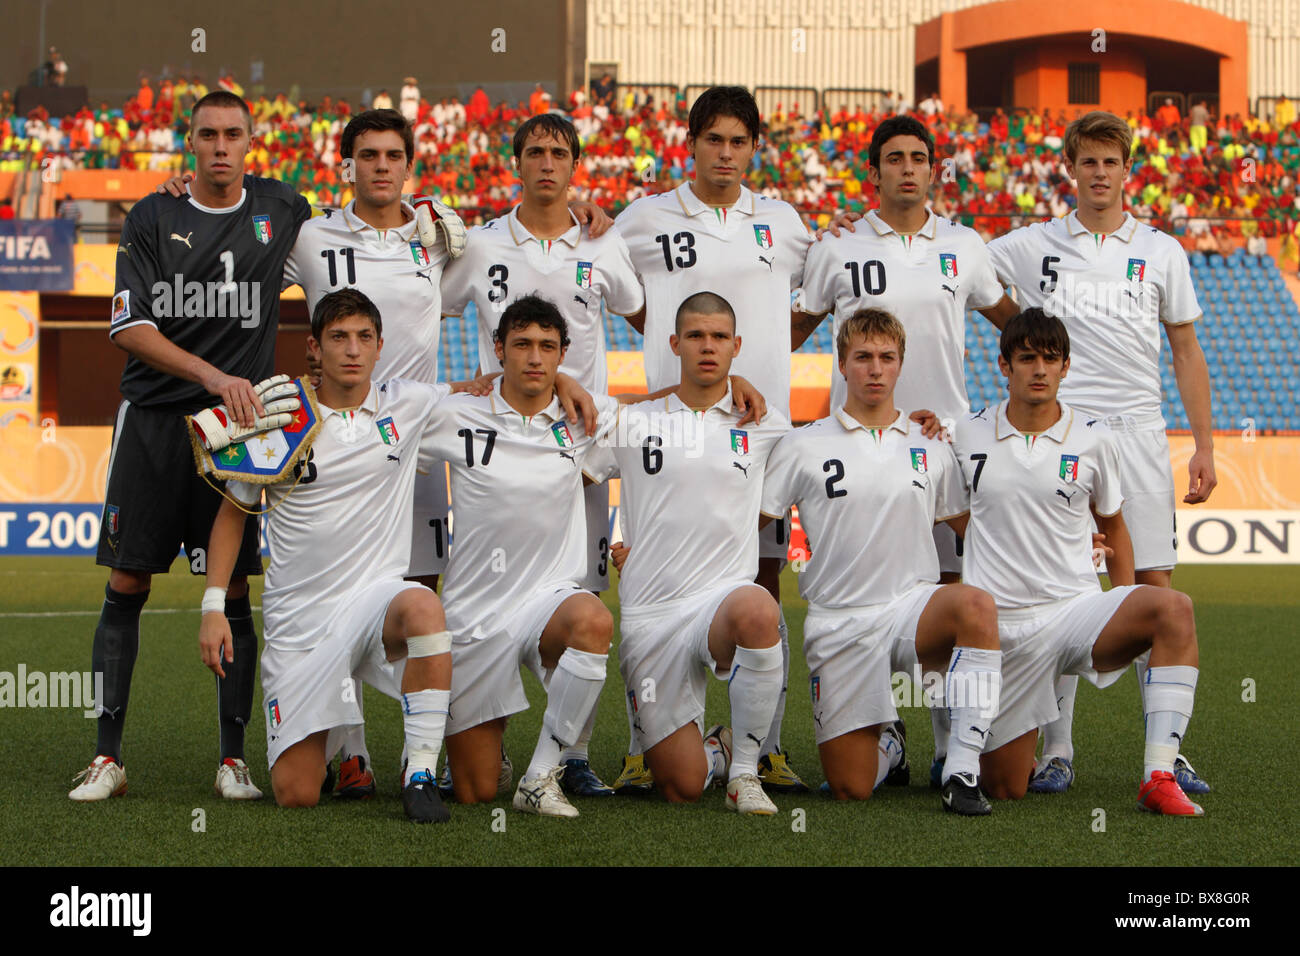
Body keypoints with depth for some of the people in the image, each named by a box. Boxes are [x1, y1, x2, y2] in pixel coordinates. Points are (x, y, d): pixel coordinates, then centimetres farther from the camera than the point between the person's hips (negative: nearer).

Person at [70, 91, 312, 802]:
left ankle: (234, 757, 7)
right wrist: (211, 375, -18)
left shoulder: (281, 209, 9)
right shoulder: (152, 219, 2)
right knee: (126, 588, -2)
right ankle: (108, 756, 3)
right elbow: (130, 329, -6)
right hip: (152, 420, -1)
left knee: (233, 592, 0)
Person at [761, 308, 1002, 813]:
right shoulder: (803, 447, 3)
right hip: (839, 620, -1)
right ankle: (888, 744, 34)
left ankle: (962, 772, -31)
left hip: (914, 603, 1)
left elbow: (970, 526, 20)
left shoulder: (931, 448, 10)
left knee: (975, 605, -37)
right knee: (851, 790, -5)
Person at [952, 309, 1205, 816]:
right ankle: (1005, 745, 39)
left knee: (1173, 607, -33)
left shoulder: (1094, 439, 2)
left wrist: (1128, 620, 7)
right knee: (1004, 790, 0)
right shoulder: (966, 434, 2)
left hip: (1078, 610, 0)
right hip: (1001, 627, 0)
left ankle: (1158, 779, -33)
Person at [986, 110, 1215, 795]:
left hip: (1137, 431, 1)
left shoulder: (1162, 252, 10)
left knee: (1154, 585, -4)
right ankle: (1056, 751, 5)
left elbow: (1187, 353, 12)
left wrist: (1204, 447, 6)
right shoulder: (1031, 246, 8)